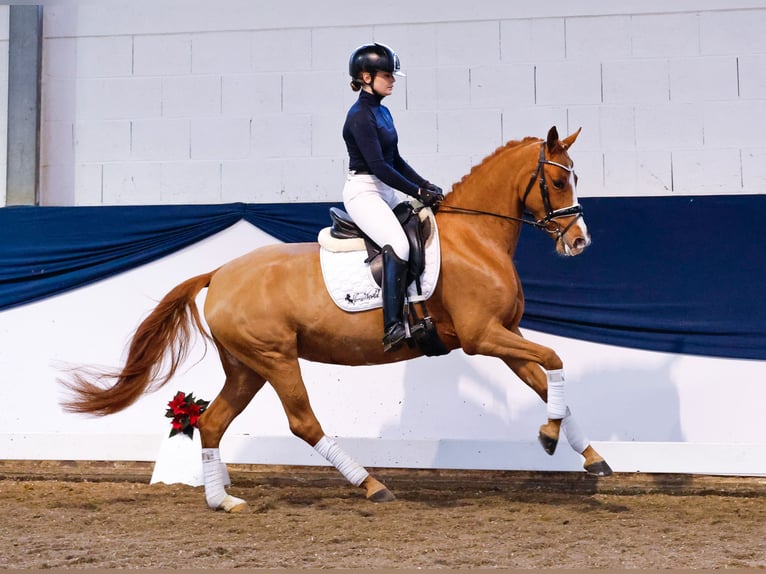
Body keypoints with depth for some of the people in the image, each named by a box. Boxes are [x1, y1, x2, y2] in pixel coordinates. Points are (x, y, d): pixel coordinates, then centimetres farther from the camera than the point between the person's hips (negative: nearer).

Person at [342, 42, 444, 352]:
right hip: (363, 191, -10)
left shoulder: (382, 111, 14)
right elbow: (378, 166, -20)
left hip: (387, 191, 10)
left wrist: (426, 186, 7)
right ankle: (393, 327, -34)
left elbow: (395, 160, 19)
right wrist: (418, 192, -16)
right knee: (398, 245, -30)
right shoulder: (360, 116, -14)